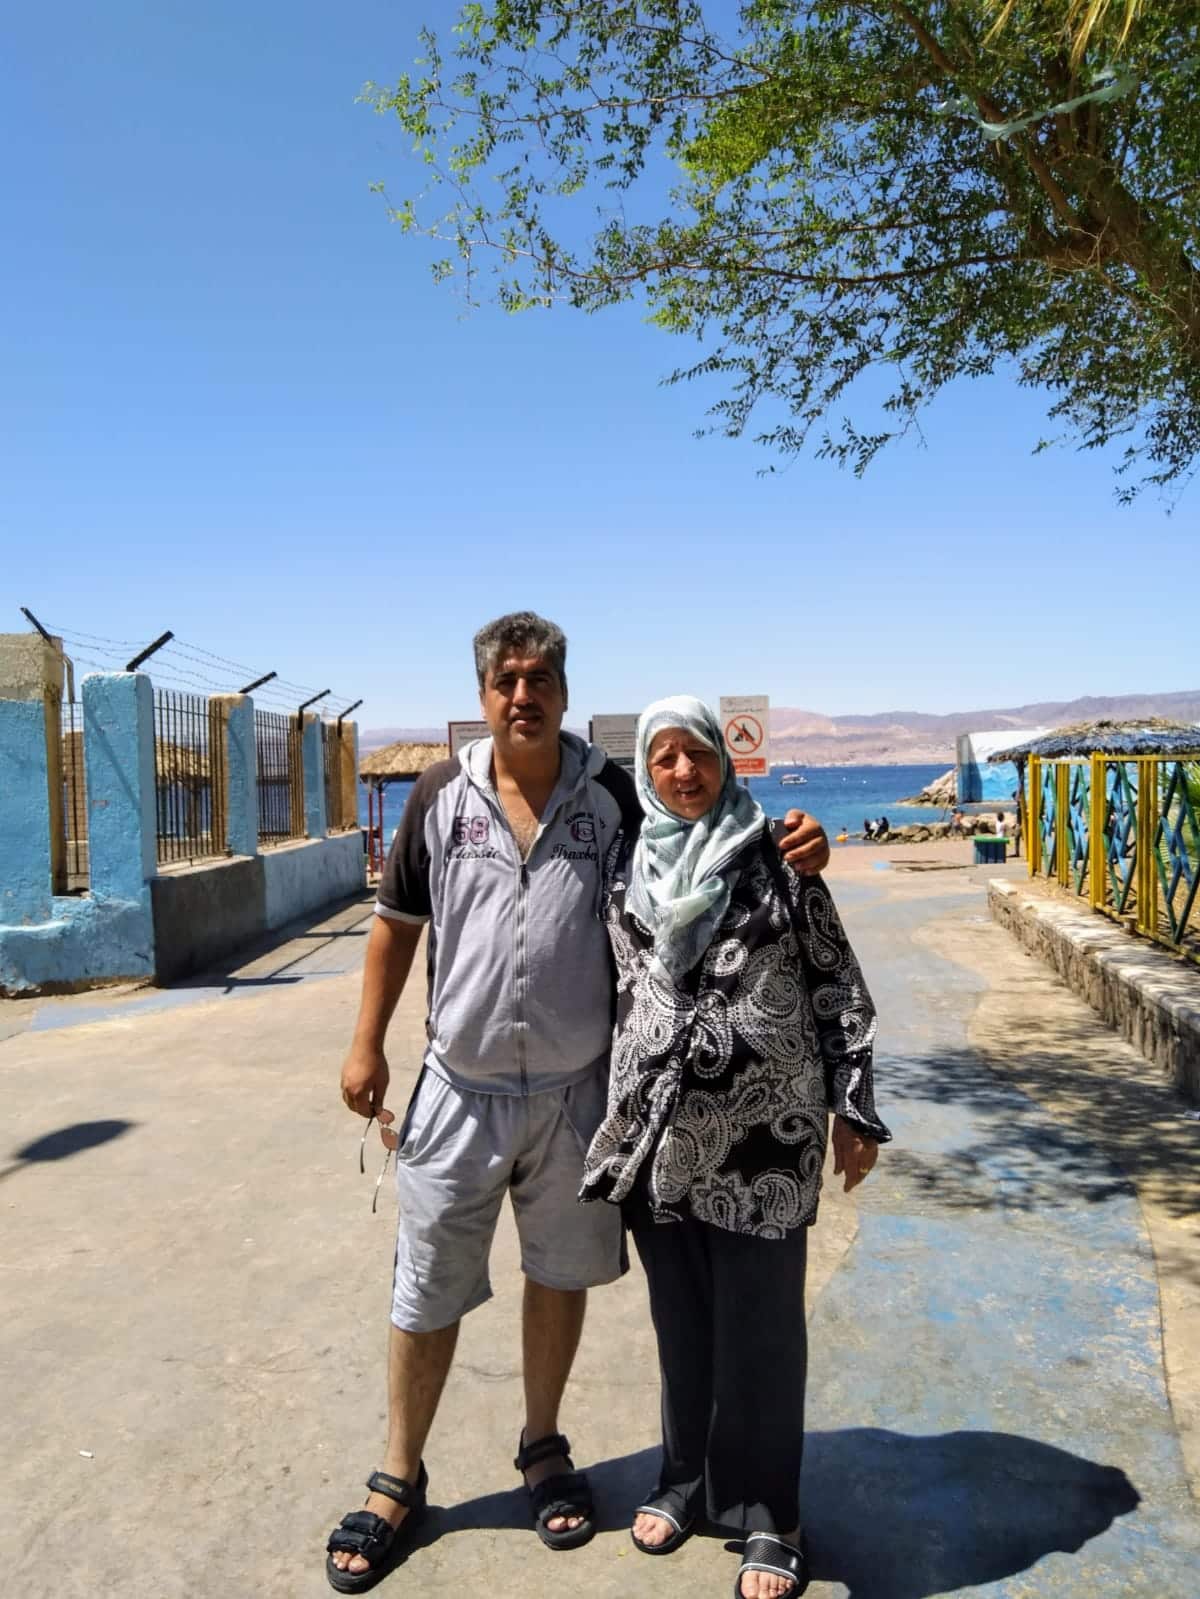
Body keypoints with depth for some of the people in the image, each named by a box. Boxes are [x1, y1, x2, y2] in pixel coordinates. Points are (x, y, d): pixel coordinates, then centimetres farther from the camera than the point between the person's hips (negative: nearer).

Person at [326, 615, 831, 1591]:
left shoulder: (613, 795, -5)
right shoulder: (443, 796, -3)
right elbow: (398, 920, 5)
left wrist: (787, 856, -19)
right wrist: (368, 1045, 5)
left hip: (577, 1089, 0)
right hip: (461, 1089, 0)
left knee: (561, 1273, 17)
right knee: (428, 1289, 11)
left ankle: (544, 1450, 41)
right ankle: (399, 1481, 33)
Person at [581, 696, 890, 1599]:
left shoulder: (776, 861, -4)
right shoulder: (623, 870, 5)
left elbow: (839, 989, -1)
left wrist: (855, 1109, -2)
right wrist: (610, 1114, 15)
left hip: (764, 1132, -3)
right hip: (657, 1130, 3)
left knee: (760, 1326, 8)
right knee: (681, 1320, 16)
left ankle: (766, 1516, 27)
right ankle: (688, 1477, 38)